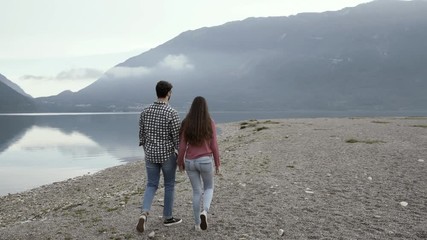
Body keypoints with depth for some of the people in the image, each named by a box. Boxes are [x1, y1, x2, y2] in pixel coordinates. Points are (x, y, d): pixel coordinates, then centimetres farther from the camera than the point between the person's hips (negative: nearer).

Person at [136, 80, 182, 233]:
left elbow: (142, 135, 7)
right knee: (169, 185, 13)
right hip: (167, 155, -4)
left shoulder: (145, 111, 0)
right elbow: (177, 137, -15)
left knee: (151, 185, 13)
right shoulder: (172, 113, -17)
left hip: (151, 155, 4)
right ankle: (167, 217, 24)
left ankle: (144, 214, -8)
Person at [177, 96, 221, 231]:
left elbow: (182, 146, -2)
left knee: (197, 192, 16)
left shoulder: (186, 123, -4)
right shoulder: (210, 123, -8)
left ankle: (198, 224, 19)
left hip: (190, 162, 2)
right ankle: (204, 212, -6)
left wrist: (180, 162, 11)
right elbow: (214, 146, -6)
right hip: (205, 161, -2)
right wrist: (217, 163, 4)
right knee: (209, 188, 21)